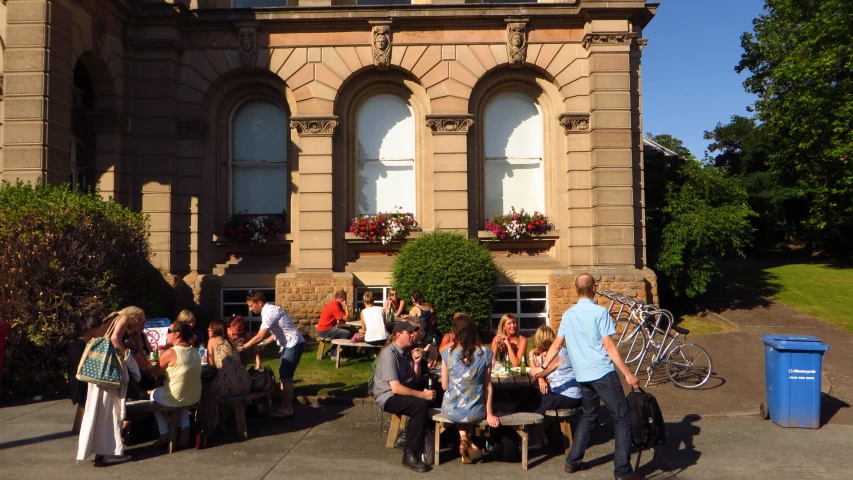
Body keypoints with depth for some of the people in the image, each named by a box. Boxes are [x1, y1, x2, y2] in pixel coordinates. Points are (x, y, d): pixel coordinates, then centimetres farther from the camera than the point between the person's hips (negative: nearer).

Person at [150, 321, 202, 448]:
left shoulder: (170, 352, -18)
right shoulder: (195, 352, 2)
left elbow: (155, 373, -4)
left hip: (174, 399, -5)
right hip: (195, 398, 5)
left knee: (154, 394, 26)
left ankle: (164, 434, 26)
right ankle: (185, 428, 22)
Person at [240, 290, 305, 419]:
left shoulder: (269, 312, -20)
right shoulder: (268, 310, 10)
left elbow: (259, 337, -25)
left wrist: (242, 348, -18)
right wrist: (264, 344, 10)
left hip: (294, 345, -10)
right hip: (287, 345, 10)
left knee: (285, 376, -7)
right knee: (283, 376, 13)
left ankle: (288, 409, -1)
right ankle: (285, 407, 20)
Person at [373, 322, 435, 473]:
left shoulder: (407, 351, 6)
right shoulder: (389, 355, -17)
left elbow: (415, 380, 11)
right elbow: (395, 388, -24)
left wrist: (417, 363, -6)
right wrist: (422, 394, -22)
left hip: (404, 392, 7)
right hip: (389, 397, -7)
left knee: (431, 399, -17)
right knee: (421, 404, -30)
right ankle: (410, 455, -22)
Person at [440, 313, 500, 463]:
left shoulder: (447, 354, -10)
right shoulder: (485, 353, -8)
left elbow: (445, 386, -1)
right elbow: (488, 386, -3)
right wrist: (489, 414, 4)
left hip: (451, 411, -1)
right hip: (475, 413, 1)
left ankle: (464, 438, 15)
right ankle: (468, 440, 18)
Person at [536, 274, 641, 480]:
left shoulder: (568, 314, 9)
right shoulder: (600, 312, -8)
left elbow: (556, 345, 13)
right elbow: (609, 347, -11)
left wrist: (543, 368, 23)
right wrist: (627, 373, -7)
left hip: (583, 375, 7)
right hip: (603, 373, -6)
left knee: (588, 417, 22)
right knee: (622, 419, 0)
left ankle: (573, 461, 24)